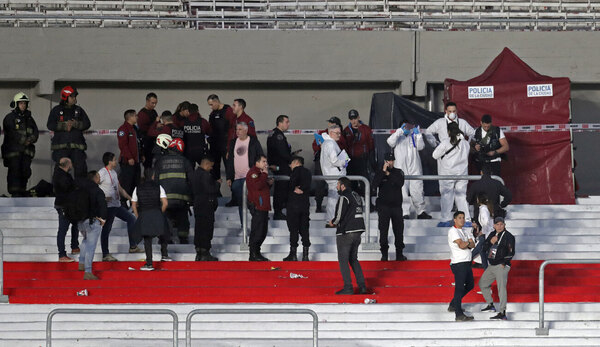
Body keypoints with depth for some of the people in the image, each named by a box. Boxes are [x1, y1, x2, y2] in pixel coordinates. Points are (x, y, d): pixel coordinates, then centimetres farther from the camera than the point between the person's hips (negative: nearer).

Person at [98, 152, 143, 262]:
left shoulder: (114, 173, 17)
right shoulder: (102, 173, -12)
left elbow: (120, 189, 24)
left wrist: (130, 198, 21)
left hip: (117, 205, 9)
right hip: (108, 206, -9)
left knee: (131, 219, 13)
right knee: (106, 229, -6)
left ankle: (133, 247, 20)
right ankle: (105, 255, -2)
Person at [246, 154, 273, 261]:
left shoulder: (260, 172, 22)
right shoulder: (252, 173, -10)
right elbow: (258, 186, -25)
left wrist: (269, 183, 9)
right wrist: (264, 174, -18)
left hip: (263, 206, 10)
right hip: (257, 206, -10)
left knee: (263, 231, 11)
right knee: (257, 231, -10)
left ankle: (257, 253, 18)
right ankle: (253, 255, -8)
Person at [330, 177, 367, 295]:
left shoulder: (344, 198, -13)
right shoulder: (357, 196, 14)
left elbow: (339, 217, -17)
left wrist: (333, 222, 5)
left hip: (345, 233, -8)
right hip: (357, 232, 8)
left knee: (343, 260, -1)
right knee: (353, 259, 16)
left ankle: (348, 287, -4)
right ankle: (362, 285, 9)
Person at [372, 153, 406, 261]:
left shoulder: (398, 172, 7)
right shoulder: (380, 173, 4)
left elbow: (400, 183, -10)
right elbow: (375, 184, -13)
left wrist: (389, 175, -13)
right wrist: (383, 171, -17)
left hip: (396, 205, 1)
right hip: (383, 205, -1)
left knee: (399, 229, 3)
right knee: (383, 230, -4)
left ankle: (399, 253, 11)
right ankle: (384, 253, 1)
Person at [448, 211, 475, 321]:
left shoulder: (463, 232, 19)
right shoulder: (453, 231, -9)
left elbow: (472, 245, 10)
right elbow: (461, 245, -20)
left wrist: (466, 243, -11)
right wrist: (469, 242, 0)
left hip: (466, 262, 10)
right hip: (458, 263, -10)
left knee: (470, 285, 18)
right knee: (459, 287, -10)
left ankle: (453, 305, 29)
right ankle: (459, 314, -12)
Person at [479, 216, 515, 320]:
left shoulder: (508, 237, -8)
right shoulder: (492, 234, 12)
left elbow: (511, 253, -13)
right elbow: (484, 249, 10)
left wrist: (504, 263, -18)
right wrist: (490, 242, -8)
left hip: (501, 266, -8)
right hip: (491, 266, 8)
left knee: (501, 288, -18)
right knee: (482, 283, 19)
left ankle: (502, 313, -26)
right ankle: (490, 305, 35)